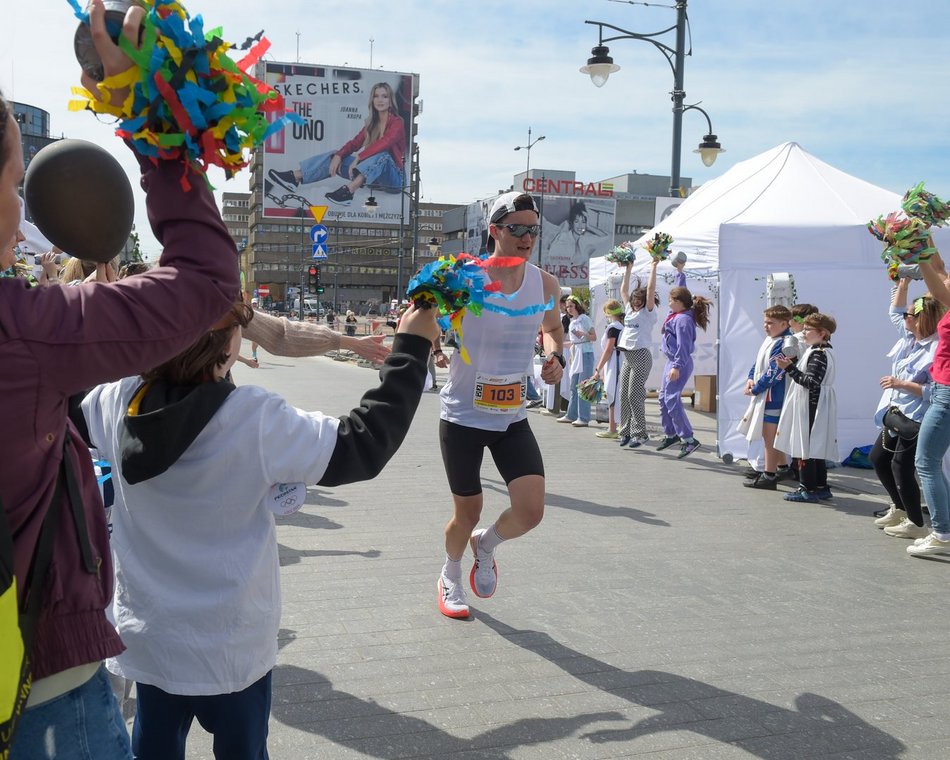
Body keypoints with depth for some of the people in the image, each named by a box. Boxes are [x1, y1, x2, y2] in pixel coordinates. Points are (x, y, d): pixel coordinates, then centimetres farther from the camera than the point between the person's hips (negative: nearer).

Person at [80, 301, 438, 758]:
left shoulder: (118, 403, -11)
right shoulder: (255, 421, -26)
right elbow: (364, 444, -22)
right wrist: (411, 346, -15)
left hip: (146, 637, 4)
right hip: (230, 648, -4)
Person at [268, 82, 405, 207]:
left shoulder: (397, 122, -9)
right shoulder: (372, 123, 12)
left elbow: (383, 144, -28)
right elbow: (355, 143, 0)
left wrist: (358, 158, -34)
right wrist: (338, 156, -19)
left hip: (394, 177, -6)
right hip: (374, 176, 6)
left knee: (380, 154, -38)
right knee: (334, 155, -5)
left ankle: (349, 190, -55)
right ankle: (294, 178, -21)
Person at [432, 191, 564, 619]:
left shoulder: (545, 284, -1)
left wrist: (556, 355, -3)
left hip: (512, 418, 3)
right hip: (463, 417, -3)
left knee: (531, 510, -10)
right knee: (467, 514, 9)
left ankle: (485, 546, 26)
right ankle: (450, 578, 43)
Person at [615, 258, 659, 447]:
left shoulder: (648, 312, -2)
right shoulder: (630, 310, 17)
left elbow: (650, 289, -12)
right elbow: (623, 290, 22)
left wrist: (653, 268, -7)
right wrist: (628, 269, 23)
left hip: (641, 355, -8)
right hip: (627, 355, 8)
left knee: (635, 395, -11)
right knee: (624, 394, 5)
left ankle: (639, 434, -7)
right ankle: (626, 431, 11)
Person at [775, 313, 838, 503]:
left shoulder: (818, 354, -15)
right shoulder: (821, 351, 16)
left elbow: (811, 381, -23)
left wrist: (790, 368, -23)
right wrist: (791, 366, 6)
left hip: (811, 407, -11)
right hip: (814, 407, 11)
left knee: (805, 445, -5)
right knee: (815, 447, 14)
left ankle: (808, 489, -2)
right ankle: (821, 487, 20)